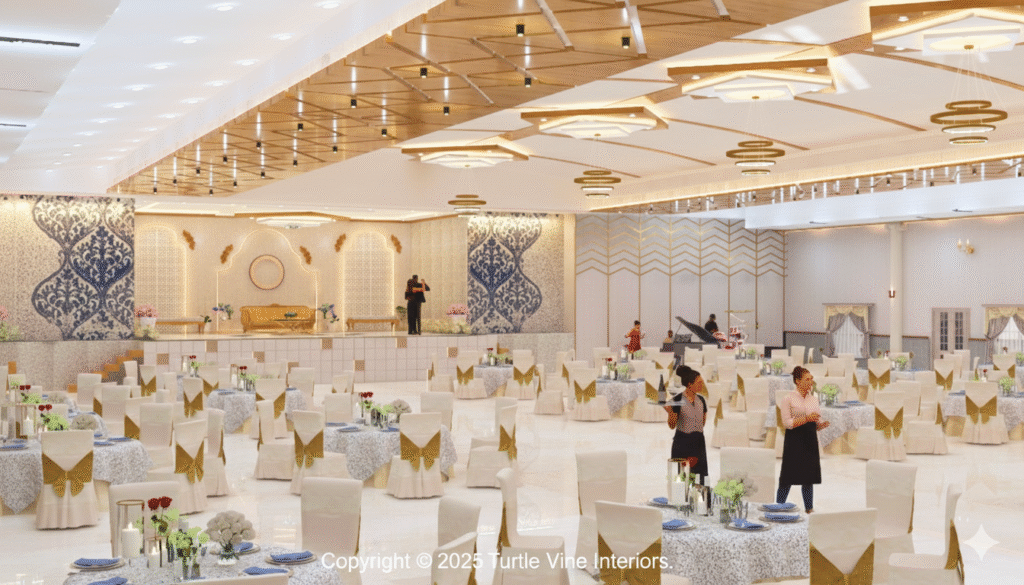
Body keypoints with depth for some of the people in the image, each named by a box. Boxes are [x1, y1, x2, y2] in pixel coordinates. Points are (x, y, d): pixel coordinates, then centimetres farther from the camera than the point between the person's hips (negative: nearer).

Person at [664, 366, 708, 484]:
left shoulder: (701, 400, 8)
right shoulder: (677, 400, -9)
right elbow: (672, 425, -10)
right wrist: (670, 412, -25)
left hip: (698, 442, 5)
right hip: (682, 442, -5)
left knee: (700, 476, 2)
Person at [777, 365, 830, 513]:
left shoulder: (814, 399, 13)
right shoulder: (788, 399, -5)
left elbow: (817, 424, 14)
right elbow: (787, 423, -13)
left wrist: (823, 424, -8)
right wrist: (807, 418, -22)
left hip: (810, 440, 5)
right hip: (794, 441, -5)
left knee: (809, 477, 7)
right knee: (788, 478, -3)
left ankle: (809, 509, 14)